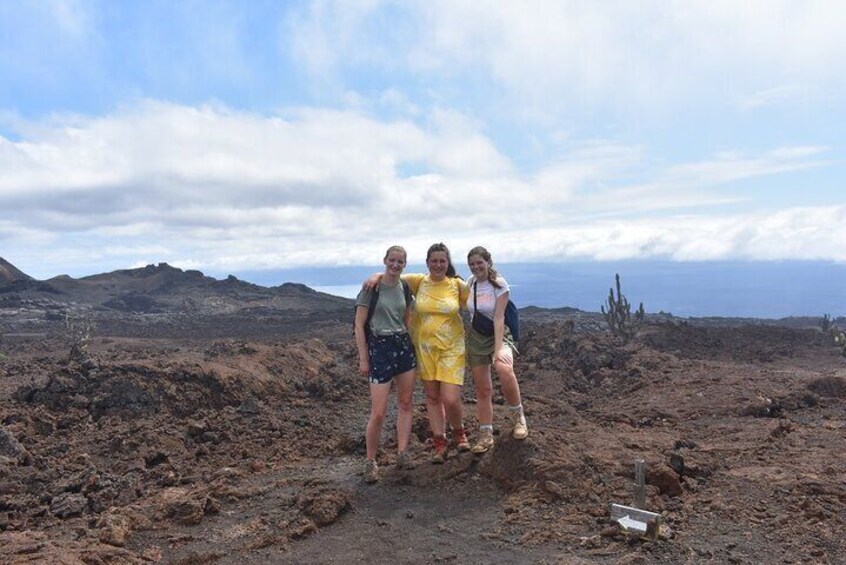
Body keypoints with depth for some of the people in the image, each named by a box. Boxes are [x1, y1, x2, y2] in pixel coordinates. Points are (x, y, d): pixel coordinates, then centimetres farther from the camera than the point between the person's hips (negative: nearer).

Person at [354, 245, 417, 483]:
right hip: (379, 347, -5)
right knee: (378, 412, -4)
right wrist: (363, 359, -9)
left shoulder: (404, 288, 7)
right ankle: (370, 461, 13)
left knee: (405, 403, 8)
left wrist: (411, 345, 14)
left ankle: (402, 452, 21)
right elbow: (359, 325, -8)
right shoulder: (372, 287, -8)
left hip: (404, 345, 5)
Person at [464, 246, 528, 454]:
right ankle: (486, 435, 16)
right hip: (475, 337, 4)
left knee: (504, 369, -34)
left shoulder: (499, 284, -13)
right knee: (483, 389, 5)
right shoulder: (470, 282, 2)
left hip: (498, 334, -4)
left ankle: (518, 416, -12)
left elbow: (499, 318, -20)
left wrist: (498, 349, -27)